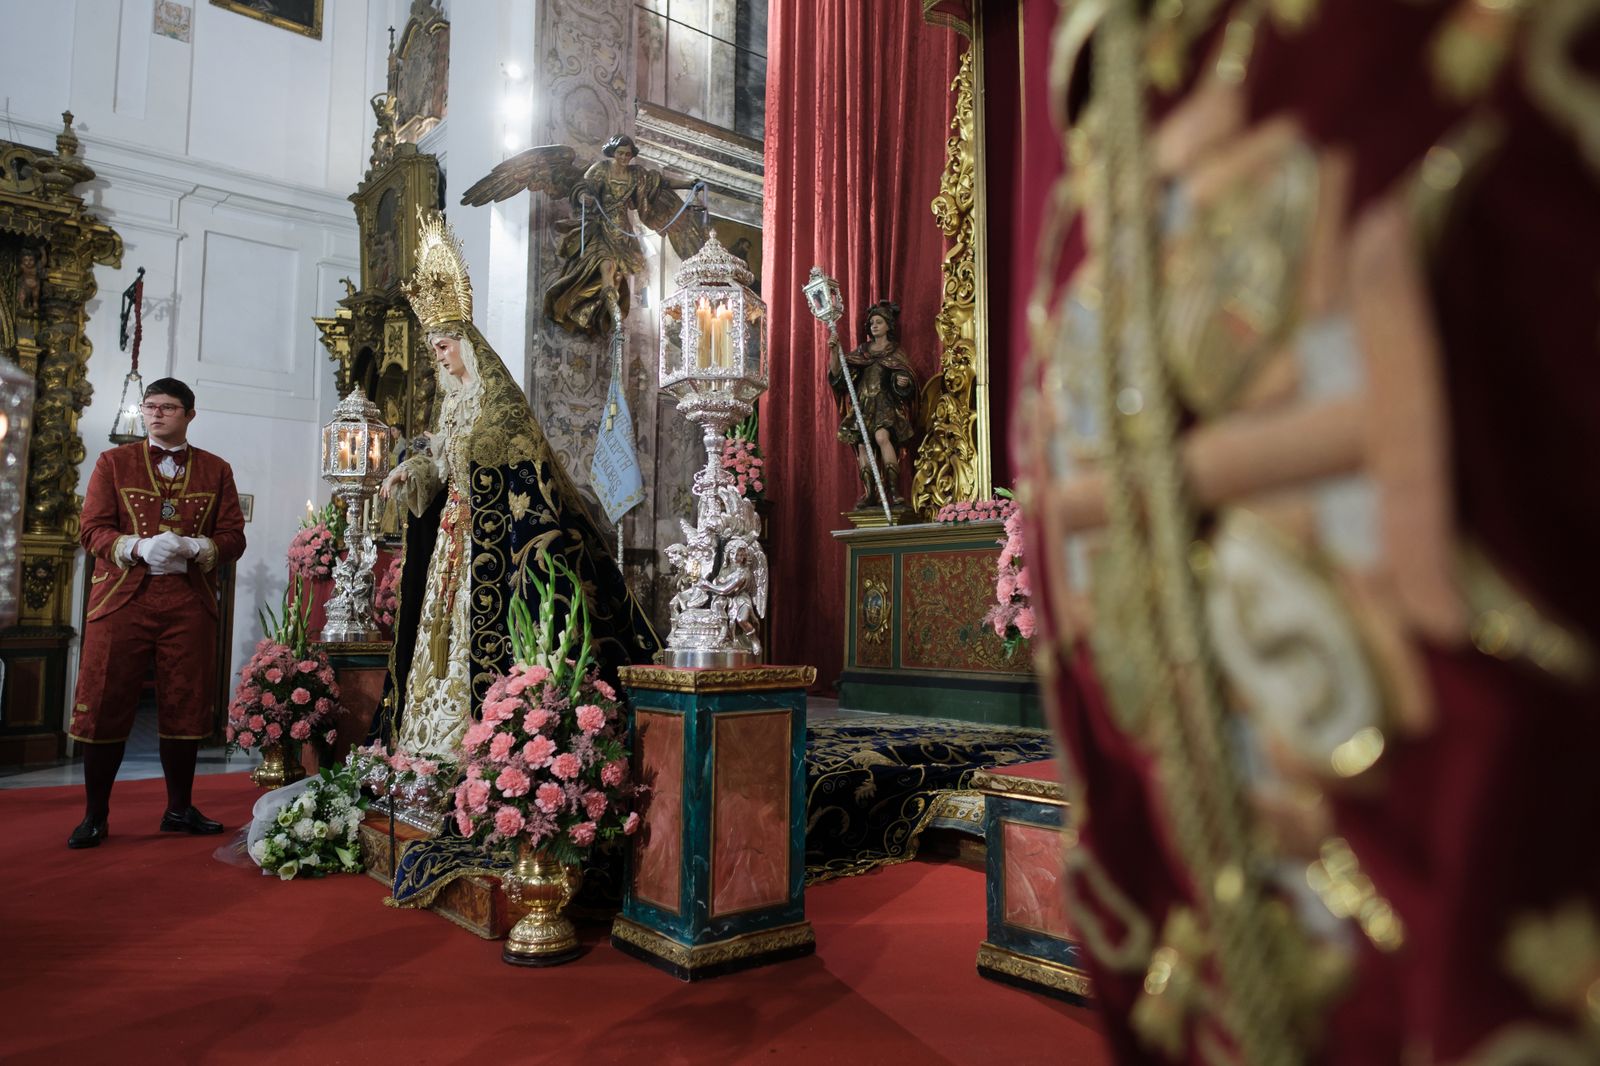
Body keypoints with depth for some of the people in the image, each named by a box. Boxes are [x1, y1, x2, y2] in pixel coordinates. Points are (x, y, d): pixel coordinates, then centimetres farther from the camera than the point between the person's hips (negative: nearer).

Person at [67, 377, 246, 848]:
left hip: (190, 602, 1)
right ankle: (94, 815, 13)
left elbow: (233, 537, 6)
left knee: (186, 707, 4)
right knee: (105, 706, 0)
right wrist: (139, 547, -17)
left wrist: (192, 548, -14)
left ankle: (180, 809, 18)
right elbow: (91, 531, 2)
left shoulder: (216, 470, 12)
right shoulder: (114, 462, 10)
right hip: (121, 599, -1)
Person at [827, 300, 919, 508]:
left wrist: (903, 383, -23)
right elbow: (836, 374, 8)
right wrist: (834, 352, -8)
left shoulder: (896, 352, 8)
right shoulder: (862, 351, 16)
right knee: (862, 445, -6)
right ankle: (869, 493, -2)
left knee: (882, 436, -27)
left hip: (885, 403, -4)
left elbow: (908, 379, 1)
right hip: (863, 403, 4)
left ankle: (894, 490, -28)